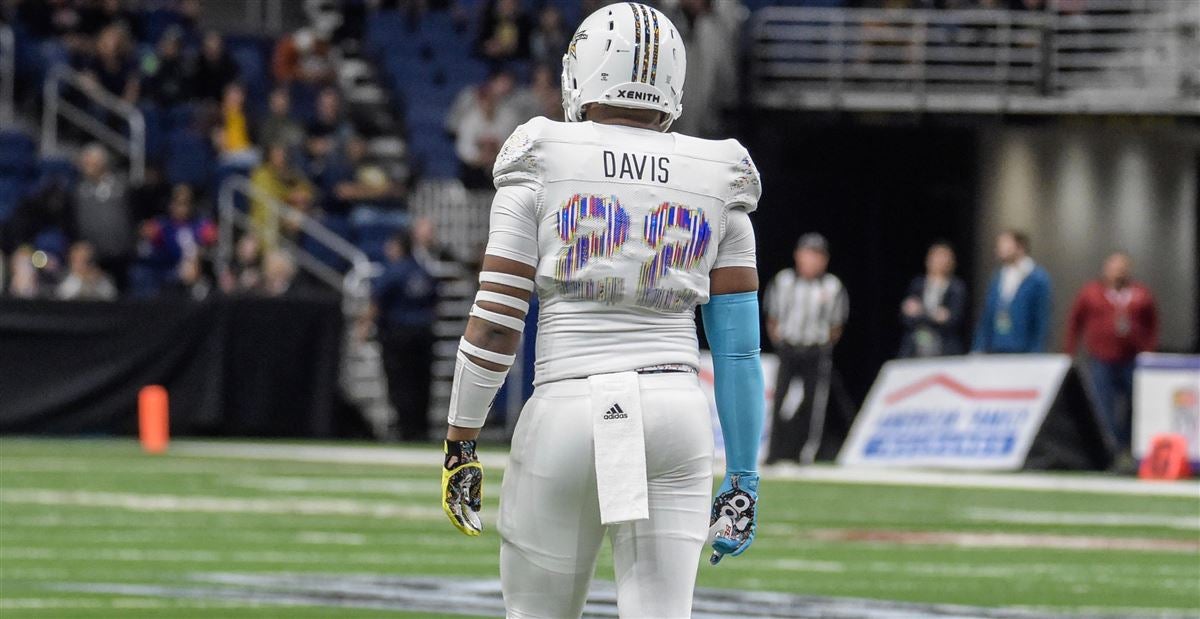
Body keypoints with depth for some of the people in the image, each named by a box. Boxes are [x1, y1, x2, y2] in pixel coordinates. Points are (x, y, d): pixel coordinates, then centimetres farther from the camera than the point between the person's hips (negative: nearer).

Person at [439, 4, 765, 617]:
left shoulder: (543, 166, 0)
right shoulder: (714, 183, 7)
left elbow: (495, 322, -4)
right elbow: (738, 345, 6)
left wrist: (460, 445, 3)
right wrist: (742, 479, 11)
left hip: (567, 408, -2)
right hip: (675, 415, 2)